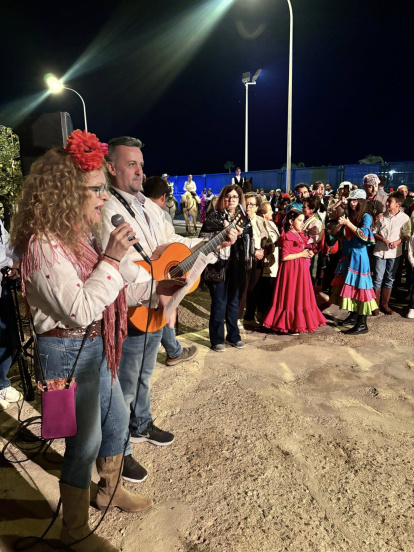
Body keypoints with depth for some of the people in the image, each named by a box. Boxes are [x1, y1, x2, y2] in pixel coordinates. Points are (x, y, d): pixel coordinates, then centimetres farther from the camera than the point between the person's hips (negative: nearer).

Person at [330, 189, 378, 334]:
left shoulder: (366, 217, -7)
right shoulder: (348, 216, 10)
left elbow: (364, 234, -22)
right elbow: (335, 233, 9)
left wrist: (348, 223, -22)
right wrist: (340, 224, -10)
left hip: (358, 256, -7)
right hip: (347, 254, 7)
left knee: (359, 286, -7)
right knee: (348, 285, 12)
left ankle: (362, 324, -4)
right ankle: (353, 316, 26)